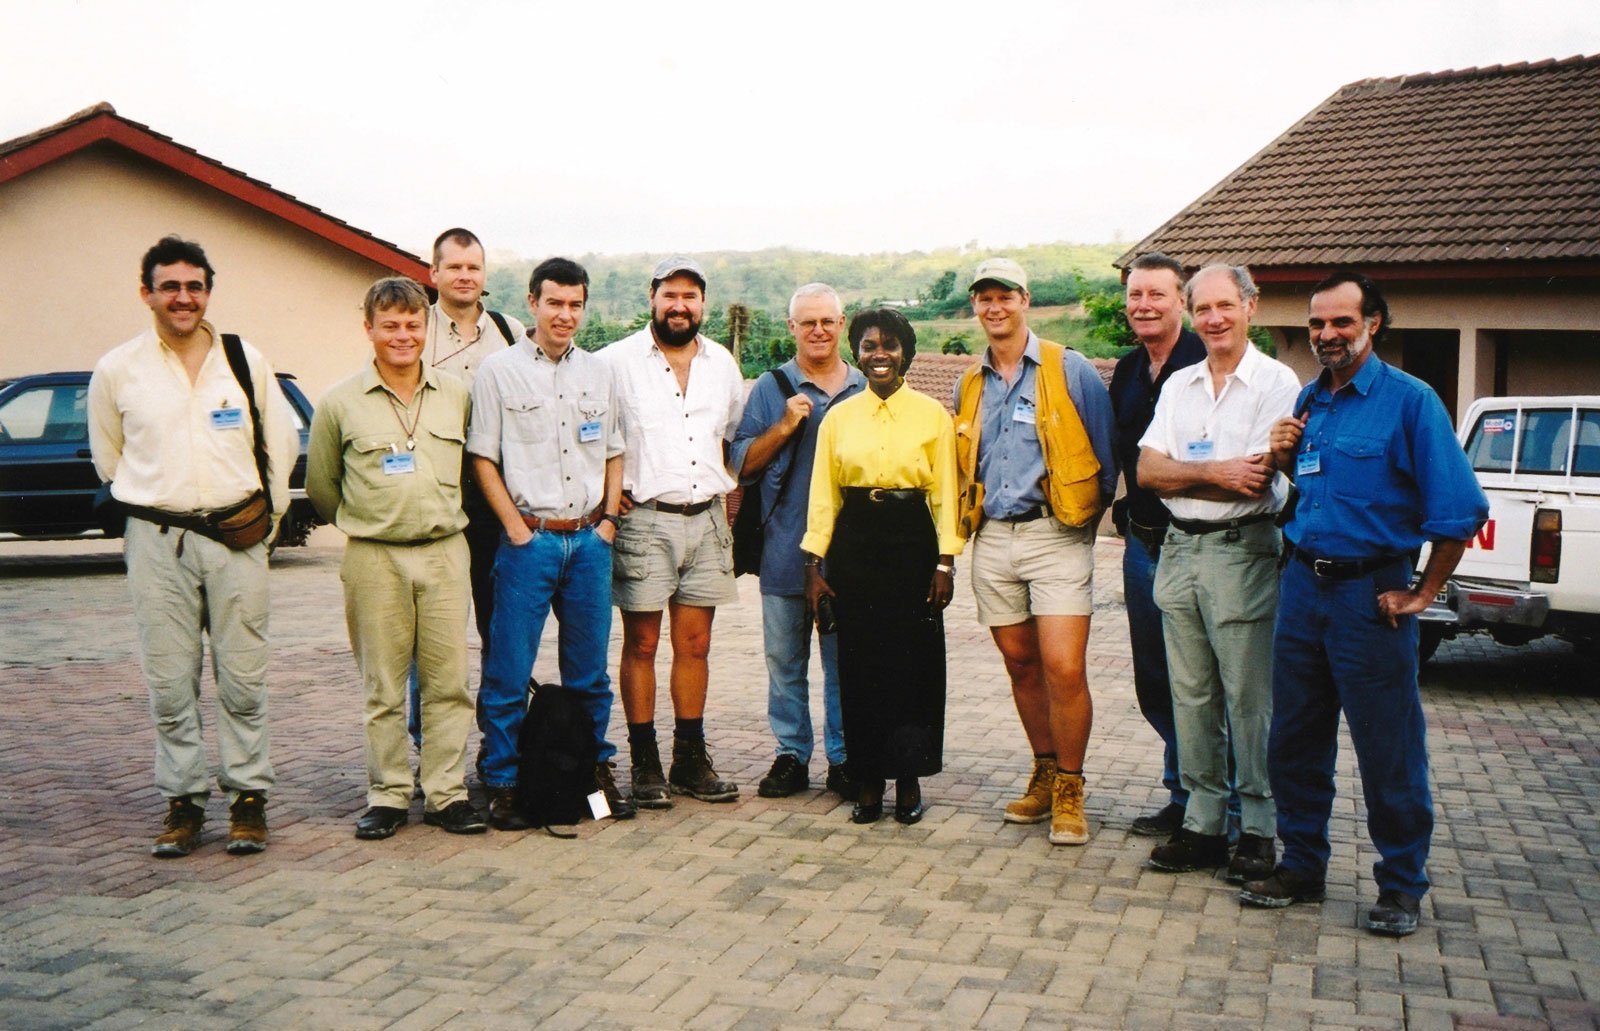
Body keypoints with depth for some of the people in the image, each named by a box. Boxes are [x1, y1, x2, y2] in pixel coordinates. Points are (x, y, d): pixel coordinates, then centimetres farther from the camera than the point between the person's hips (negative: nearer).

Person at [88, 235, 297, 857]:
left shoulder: (246, 362, 5)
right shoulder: (116, 371, 4)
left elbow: (282, 445, 13)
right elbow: (108, 457, 17)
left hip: (237, 538, 0)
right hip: (157, 543, 0)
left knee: (243, 679, 1)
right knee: (169, 683, 2)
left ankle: (248, 800, 11)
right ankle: (183, 802, 14)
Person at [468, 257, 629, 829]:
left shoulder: (598, 373, 13)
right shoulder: (499, 370, 1)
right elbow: (483, 459, -1)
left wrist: (609, 519, 5)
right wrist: (518, 528, -8)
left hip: (590, 540, 4)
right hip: (529, 539, -3)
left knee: (590, 670, 10)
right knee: (508, 671, -2)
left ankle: (596, 770, 22)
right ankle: (502, 782, 9)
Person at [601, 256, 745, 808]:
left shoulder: (722, 363, 12)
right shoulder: (618, 361, -3)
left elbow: (738, 431, 25)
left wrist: (733, 490, 15)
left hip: (707, 519, 4)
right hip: (644, 519, -4)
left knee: (695, 644, 8)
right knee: (641, 644, 0)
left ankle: (691, 758, 16)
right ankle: (644, 764, 8)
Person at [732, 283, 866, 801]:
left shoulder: (867, 389, 11)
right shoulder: (770, 389, 6)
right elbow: (742, 464, 1)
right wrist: (783, 427, -11)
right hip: (786, 552, 0)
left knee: (845, 661, 4)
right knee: (785, 661, 6)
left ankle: (842, 758, 14)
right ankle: (791, 755, 17)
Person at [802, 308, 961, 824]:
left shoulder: (932, 414, 4)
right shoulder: (838, 418, 8)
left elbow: (945, 493, 3)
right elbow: (823, 496, 8)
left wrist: (945, 562, -3)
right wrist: (814, 566, 2)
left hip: (912, 543, -1)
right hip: (854, 545, 1)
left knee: (914, 663, 0)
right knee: (860, 664, 3)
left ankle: (909, 778, 14)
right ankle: (868, 779, 14)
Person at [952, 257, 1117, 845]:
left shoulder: (1070, 371, -2)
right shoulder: (969, 385, 14)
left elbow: (1105, 452, 2)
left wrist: (1086, 513, 2)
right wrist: (971, 517, 12)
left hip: (1055, 536, -5)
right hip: (993, 538, 5)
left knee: (1064, 668, -11)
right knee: (1020, 664, 10)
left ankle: (1070, 789, 4)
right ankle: (1045, 774, 25)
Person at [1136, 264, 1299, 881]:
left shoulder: (1276, 382, -4)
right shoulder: (1179, 386, 14)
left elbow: (1255, 482, -14)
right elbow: (1147, 470, 4)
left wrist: (1182, 473, -6)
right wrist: (1214, 472, -10)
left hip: (1243, 550, -6)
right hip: (1179, 549, 6)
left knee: (1250, 698, -2)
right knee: (1191, 695, 9)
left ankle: (1259, 830, 9)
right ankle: (1202, 823, 18)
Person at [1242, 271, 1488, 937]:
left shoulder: (1409, 401, -9)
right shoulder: (1309, 400, 11)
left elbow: (1458, 511, -10)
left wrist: (1422, 595, -9)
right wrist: (1284, 458, 2)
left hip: (1372, 592, -6)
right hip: (1304, 583, 6)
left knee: (1388, 754, 1)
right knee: (1294, 741, 11)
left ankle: (1401, 887, 16)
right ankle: (1301, 867, 25)